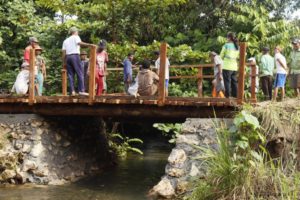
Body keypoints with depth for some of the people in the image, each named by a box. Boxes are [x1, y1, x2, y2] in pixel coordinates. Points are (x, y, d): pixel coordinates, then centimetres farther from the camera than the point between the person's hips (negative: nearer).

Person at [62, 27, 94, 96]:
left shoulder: (66, 40, 24)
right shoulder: (76, 37, 9)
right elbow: (80, 43, -13)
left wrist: (64, 63, 15)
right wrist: (89, 45, -20)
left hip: (68, 57, 6)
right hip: (75, 56, -6)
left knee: (70, 75, 4)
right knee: (80, 73, -8)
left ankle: (72, 91, -4)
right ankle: (81, 90, -18)